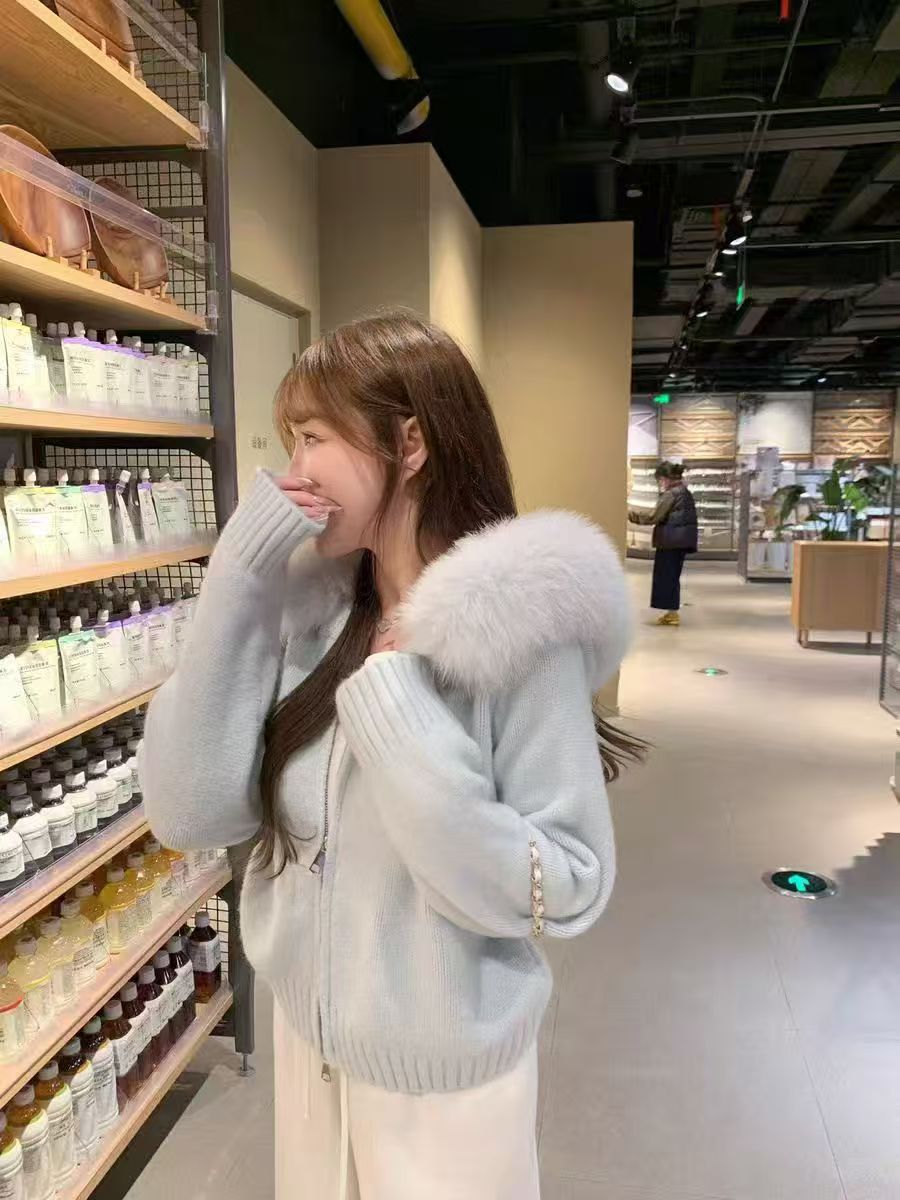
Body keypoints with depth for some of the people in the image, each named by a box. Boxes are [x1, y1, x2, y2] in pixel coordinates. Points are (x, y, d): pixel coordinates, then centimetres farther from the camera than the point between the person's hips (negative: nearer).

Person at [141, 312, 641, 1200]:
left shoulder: (517, 627, -22)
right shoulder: (307, 603, -7)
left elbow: (569, 893, -20)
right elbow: (190, 813, -11)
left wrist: (403, 728, -31)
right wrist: (235, 587, -18)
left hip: (442, 1068, -5)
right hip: (306, 1033, 5)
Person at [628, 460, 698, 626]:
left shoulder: (670, 494, -12)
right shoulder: (686, 493, 15)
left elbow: (654, 517, -13)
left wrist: (634, 515, -1)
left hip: (670, 541, -9)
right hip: (682, 539, 9)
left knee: (667, 576, -1)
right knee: (673, 576, 14)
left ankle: (673, 612, 0)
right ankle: (673, 611, 17)